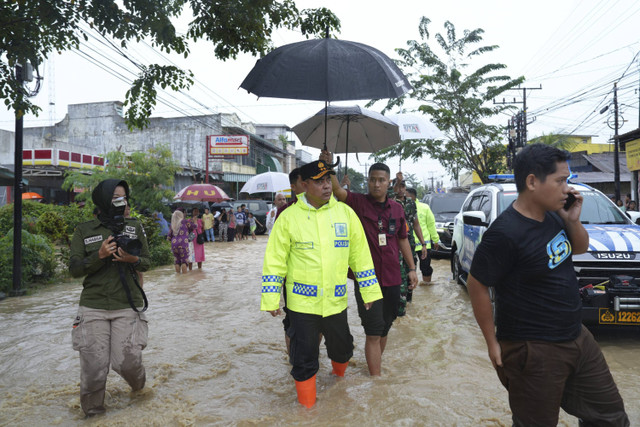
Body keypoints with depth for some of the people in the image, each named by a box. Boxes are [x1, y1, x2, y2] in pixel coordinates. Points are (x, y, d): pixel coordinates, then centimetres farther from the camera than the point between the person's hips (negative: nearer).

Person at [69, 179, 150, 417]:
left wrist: (133, 259, -14)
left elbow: (147, 263, 8)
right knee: (94, 366, 0)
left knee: (126, 362, -4)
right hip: (93, 307, 0)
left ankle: (138, 385, 33)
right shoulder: (84, 231, 3)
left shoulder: (135, 227, 6)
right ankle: (92, 412, 28)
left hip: (127, 307, 0)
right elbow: (74, 269, 0)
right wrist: (99, 256, -17)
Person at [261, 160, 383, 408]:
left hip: (336, 300, 3)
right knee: (304, 357, 7)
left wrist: (369, 290, 7)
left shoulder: (345, 213, 0)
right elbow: (275, 260, -3)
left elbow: (360, 254, 6)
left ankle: (339, 375, 55)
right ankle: (307, 405, 30)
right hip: (302, 302, -2)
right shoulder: (289, 217, -7)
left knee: (342, 348, 20)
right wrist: (271, 299, -5)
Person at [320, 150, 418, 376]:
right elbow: (337, 190, -25)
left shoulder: (397, 208, 8)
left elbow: (402, 239, 16)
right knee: (373, 333, -2)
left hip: (392, 279, 5)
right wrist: (328, 166, -41)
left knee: (384, 330, 19)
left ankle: (375, 366, 39)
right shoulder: (358, 203, -7)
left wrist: (412, 268, 15)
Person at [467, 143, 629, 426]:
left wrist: (572, 220, -6)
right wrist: (493, 344, -13)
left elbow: (580, 248, 16)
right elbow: (477, 285, -19)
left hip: (576, 337, 8)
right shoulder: (505, 233, -25)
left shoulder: (552, 215, 0)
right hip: (533, 351, -8)